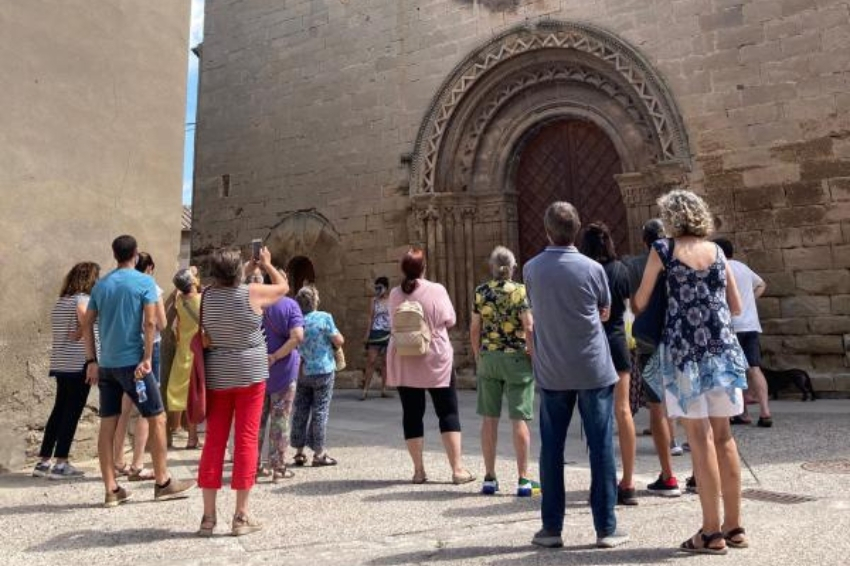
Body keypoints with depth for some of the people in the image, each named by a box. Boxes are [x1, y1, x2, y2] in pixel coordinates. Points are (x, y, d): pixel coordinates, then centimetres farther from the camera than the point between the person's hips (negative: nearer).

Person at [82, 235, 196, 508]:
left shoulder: (101, 285, 11)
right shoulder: (144, 282, -5)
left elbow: (87, 324, 11)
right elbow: (150, 323, -14)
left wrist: (92, 360, 13)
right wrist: (147, 358, -11)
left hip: (106, 363, 6)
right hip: (132, 361, -6)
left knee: (108, 424, 8)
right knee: (157, 418, 4)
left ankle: (111, 490, 14)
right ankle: (163, 482, 10)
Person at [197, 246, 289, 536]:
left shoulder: (207, 295, 0)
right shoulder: (252, 293, -11)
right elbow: (284, 286, 8)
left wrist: (250, 268, 29)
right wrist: (267, 264, 22)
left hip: (216, 376, 4)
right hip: (249, 375, -4)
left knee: (214, 442, 8)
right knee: (246, 441, 1)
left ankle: (208, 516, 13)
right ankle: (241, 516, 6)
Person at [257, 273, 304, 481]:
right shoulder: (290, 305, -9)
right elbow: (297, 336, -22)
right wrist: (275, 357, -17)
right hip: (283, 371, -3)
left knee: (257, 418, 14)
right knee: (280, 419, 5)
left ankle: (254, 465, 21)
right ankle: (278, 468, 9)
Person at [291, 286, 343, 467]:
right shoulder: (324, 317, -12)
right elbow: (339, 341, -9)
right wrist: (333, 336, 10)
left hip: (301, 371, 4)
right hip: (322, 371, -4)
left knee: (300, 411, 10)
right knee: (320, 411, 3)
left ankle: (299, 452, 16)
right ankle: (319, 453, 7)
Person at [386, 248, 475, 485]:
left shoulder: (395, 294, -2)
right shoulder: (436, 290, -9)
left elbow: (393, 325, 9)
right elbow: (450, 321, -2)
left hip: (404, 362, 2)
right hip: (435, 360, -2)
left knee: (412, 414, 8)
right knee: (448, 412, 6)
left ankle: (419, 470, 13)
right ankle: (457, 468, 5)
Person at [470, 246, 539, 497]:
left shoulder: (481, 291, 2)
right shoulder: (520, 291, -7)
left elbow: (474, 328, 5)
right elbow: (529, 328, -12)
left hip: (488, 357, 3)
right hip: (517, 357, -3)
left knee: (489, 418, 9)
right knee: (519, 419, 2)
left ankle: (489, 478, 16)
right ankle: (523, 480, 7)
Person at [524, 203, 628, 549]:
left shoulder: (531, 270, -1)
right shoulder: (592, 268, -7)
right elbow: (604, 314, 7)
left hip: (551, 372, 2)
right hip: (593, 369, -2)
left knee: (551, 449, 8)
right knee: (601, 447, 6)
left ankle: (552, 528, 15)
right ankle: (606, 528, 12)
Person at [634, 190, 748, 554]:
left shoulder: (663, 250, -3)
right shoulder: (717, 252, 9)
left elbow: (641, 304, 1)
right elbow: (736, 307, 12)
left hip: (683, 349, -4)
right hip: (722, 347, 4)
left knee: (700, 438, 0)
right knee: (723, 435, 12)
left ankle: (712, 532, 7)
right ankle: (733, 526, 21)